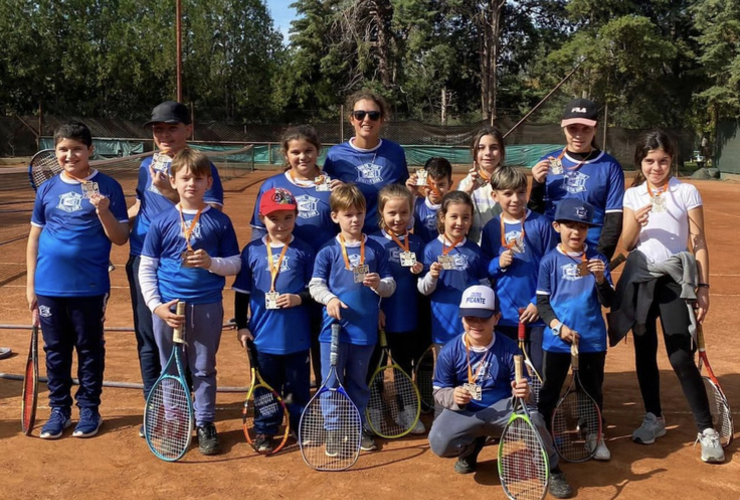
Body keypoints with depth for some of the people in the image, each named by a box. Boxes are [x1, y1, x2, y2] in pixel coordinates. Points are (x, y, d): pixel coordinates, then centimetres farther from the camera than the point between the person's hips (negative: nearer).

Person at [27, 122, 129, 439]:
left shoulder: (106, 187, -4)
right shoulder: (47, 189, 6)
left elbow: (121, 238, -5)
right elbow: (34, 237, 11)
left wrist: (104, 211, -22)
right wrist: (30, 283, 9)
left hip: (90, 287, -3)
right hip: (49, 287, 3)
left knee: (90, 349, 8)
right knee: (55, 350, 12)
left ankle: (89, 409, 22)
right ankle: (59, 409, 25)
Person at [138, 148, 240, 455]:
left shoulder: (220, 222, 0)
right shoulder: (162, 222, 1)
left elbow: (235, 264, 2)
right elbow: (146, 268, 2)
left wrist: (211, 263, -17)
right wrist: (155, 305, -8)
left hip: (207, 308, -1)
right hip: (167, 307, 1)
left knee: (204, 369, 10)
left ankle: (205, 425, 22)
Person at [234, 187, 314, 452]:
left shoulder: (304, 251, -4)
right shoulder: (252, 251, 0)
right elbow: (242, 293, 5)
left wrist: (299, 298, -18)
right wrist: (241, 326, 2)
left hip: (296, 338, -1)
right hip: (263, 336, 1)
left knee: (297, 386, 12)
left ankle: (301, 428, 30)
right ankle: (264, 431, 27)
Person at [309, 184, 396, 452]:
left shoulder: (375, 249, 4)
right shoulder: (328, 251, -1)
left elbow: (390, 285, 5)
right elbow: (315, 284, -2)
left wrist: (380, 284, -16)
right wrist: (329, 298, -20)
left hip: (365, 328, 2)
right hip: (334, 327, -1)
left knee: (359, 381, 16)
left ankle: (358, 427, 30)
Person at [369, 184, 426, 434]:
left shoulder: (416, 243, 2)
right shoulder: (373, 242, -7)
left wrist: (419, 272, -15)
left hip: (407, 317, 3)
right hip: (380, 317, -3)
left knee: (405, 364, 16)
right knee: (374, 364, 11)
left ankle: (407, 411, 30)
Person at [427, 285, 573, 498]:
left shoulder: (509, 349, -12)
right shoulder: (449, 351, -10)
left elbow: (521, 390, -7)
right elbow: (439, 392, -4)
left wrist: (523, 394, -33)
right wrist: (453, 397, -28)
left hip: (503, 408, -1)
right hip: (465, 411, 1)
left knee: (533, 419, -34)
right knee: (439, 443, -27)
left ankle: (551, 470, -2)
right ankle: (471, 446, 15)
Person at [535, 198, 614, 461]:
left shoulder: (596, 259, -1)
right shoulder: (550, 261, -3)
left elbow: (608, 301, -3)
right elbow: (542, 301, -1)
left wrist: (600, 278, -20)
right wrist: (558, 326, -14)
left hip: (593, 338, 1)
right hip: (556, 338, -1)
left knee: (592, 389, 13)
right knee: (549, 390, 8)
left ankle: (594, 435, 29)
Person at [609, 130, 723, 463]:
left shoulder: (687, 193, -2)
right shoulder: (632, 195, 6)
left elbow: (699, 244, -2)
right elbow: (627, 244, 2)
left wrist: (703, 286, -8)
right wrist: (636, 222, -18)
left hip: (675, 280, -4)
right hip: (639, 280, 4)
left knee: (681, 357, -9)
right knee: (644, 352, 10)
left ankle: (706, 430, 0)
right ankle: (654, 418, 25)